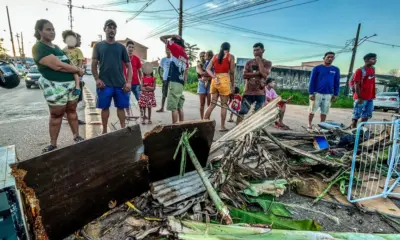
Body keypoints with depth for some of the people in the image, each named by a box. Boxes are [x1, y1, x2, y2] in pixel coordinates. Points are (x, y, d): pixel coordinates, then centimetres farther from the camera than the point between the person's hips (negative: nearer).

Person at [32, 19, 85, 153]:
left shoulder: (56, 47, 16)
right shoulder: (38, 48, -10)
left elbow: (67, 63, 19)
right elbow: (58, 65, -21)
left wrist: (76, 71, -3)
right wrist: (78, 70, -9)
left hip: (71, 83, 7)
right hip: (55, 86, -7)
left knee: (72, 111, 12)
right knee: (56, 115, 2)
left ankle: (76, 137, 24)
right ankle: (53, 145, 15)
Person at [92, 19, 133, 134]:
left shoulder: (121, 47, 10)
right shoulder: (98, 46, 8)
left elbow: (129, 65, 7)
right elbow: (94, 64, 7)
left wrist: (128, 82, -4)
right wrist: (97, 79, -8)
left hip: (120, 84, 1)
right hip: (105, 84, 0)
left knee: (121, 107, 5)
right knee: (105, 107, 6)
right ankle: (104, 131, 19)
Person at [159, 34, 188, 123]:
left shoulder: (176, 48, -1)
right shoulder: (185, 56, 19)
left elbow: (162, 38, 6)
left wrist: (173, 36, 17)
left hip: (174, 81, -8)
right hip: (181, 83, 8)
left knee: (173, 107, -7)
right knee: (179, 107, 12)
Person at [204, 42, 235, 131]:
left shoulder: (215, 56, 15)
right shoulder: (230, 56, 3)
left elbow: (208, 69, 4)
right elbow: (232, 72, 1)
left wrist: (214, 77, -5)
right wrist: (232, 85, 7)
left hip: (214, 81, 5)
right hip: (224, 81, -5)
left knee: (212, 104, 11)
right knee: (224, 105, 3)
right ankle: (222, 126, 6)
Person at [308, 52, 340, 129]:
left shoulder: (336, 70, 8)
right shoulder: (317, 68, -2)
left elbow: (337, 83, 11)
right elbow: (312, 81, -4)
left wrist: (335, 95, 4)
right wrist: (311, 93, -10)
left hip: (328, 94, 3)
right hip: (317, 93, -3)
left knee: (324, 112, 9)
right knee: (312, 110, 2)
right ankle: (309, 124, 14)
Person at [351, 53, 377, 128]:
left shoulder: (373, 69, 11)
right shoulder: (360, 71, -12)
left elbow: (372, 83, 18)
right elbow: (356, 85, -15)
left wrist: (373, 95, 15)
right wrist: (359, 97, -19)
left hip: (370, 98, 8)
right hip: (361, 98, -8)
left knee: (366, 115, 12)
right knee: (356, 115, 1)